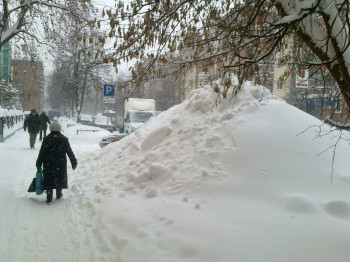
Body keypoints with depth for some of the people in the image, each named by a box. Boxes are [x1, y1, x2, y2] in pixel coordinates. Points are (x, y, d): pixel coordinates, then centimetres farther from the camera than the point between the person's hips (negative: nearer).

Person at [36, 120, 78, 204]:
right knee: (60, 179, 17)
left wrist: (38, 164, 5)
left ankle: (49, 198, 4)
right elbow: (70, 152, -2)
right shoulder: (64, 139, -5)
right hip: (60, 165, 0)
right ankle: (59, 194, 30)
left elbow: (41, 153, -2)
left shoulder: (46, 139, -4)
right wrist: (74, 162, 6)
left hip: (48, 165, 0)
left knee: (49, 179, 5)